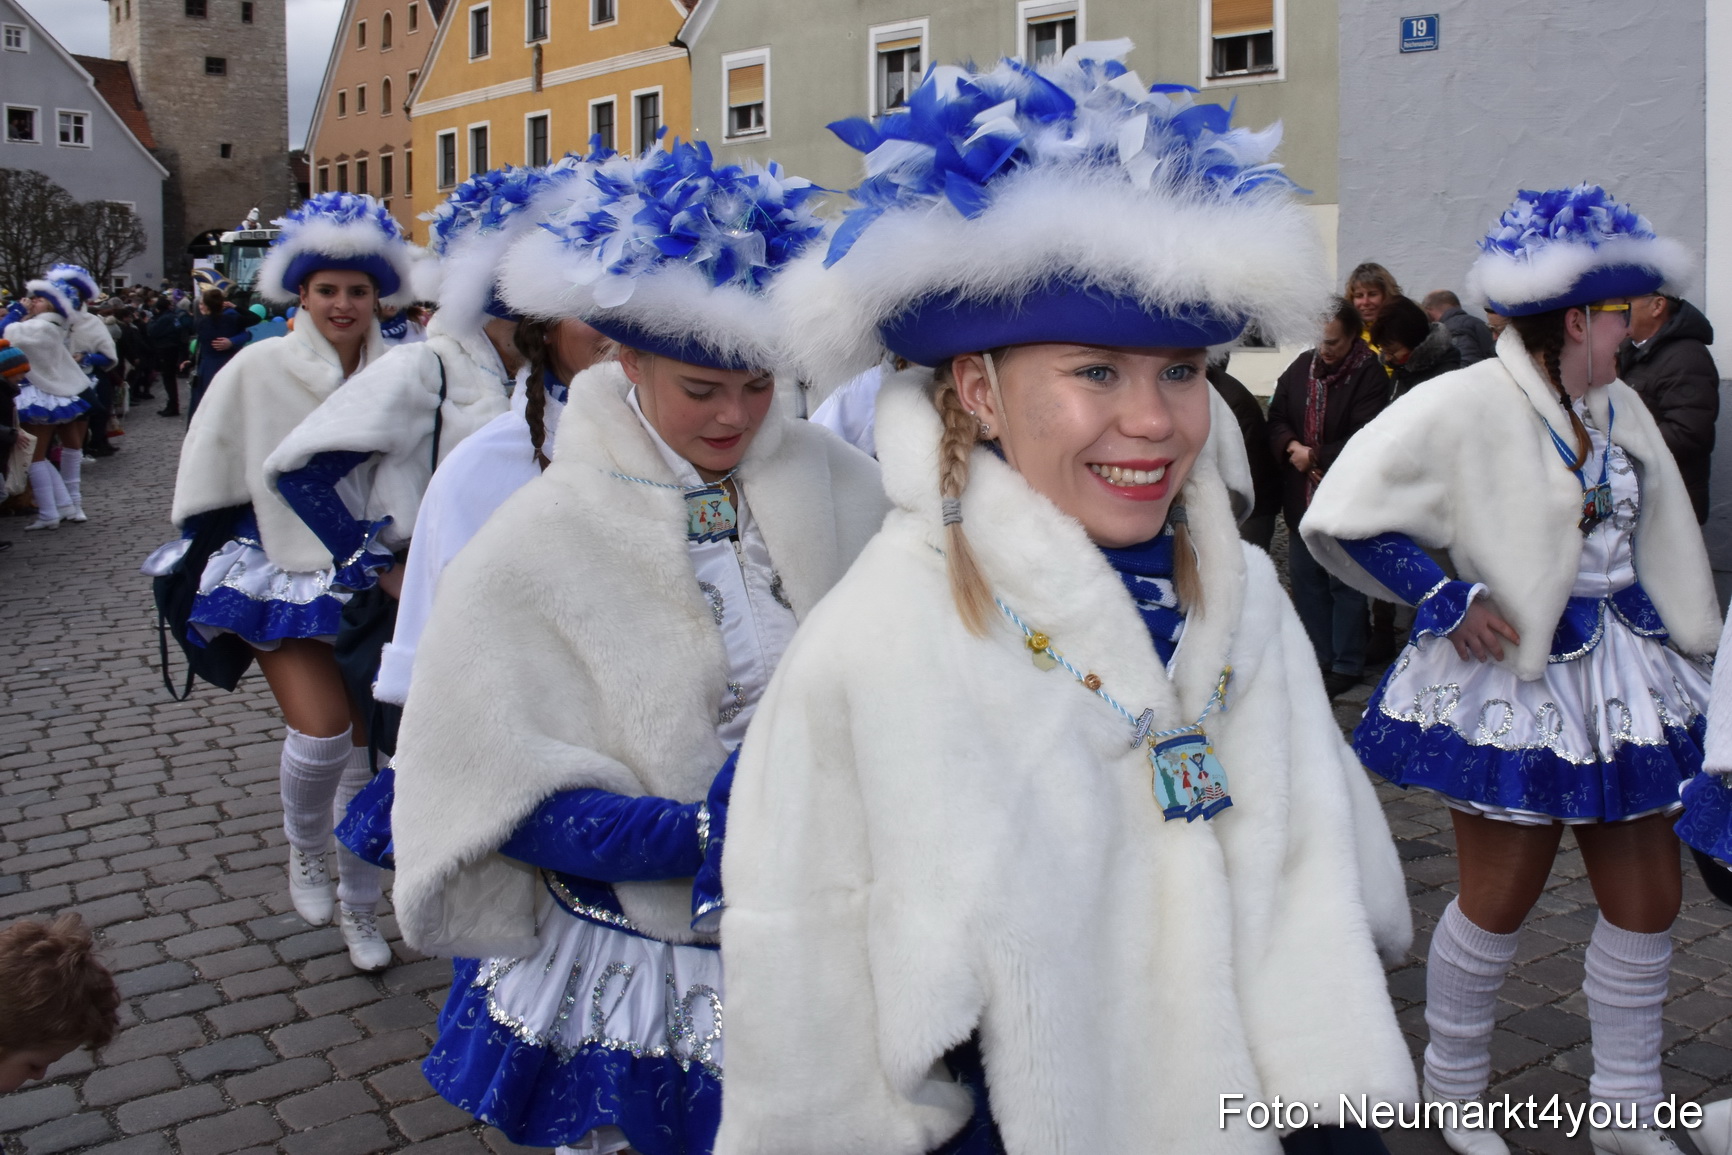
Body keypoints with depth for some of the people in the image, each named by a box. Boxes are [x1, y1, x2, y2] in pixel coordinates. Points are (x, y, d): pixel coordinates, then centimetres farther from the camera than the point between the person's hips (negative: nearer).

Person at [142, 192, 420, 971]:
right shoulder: (258, 370, -7)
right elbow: (208, 478, 1)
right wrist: (207, 571, 2)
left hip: (372, 581, 2)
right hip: (283, 577, -2)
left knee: (372, 747, 7)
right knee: (321, 733, -17)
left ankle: (358, 904, 27)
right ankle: (304, 846, 18)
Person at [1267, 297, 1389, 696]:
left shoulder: (1370, 376, -12)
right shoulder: (1301, 367, 5)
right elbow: (1276, 418, 7)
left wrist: (1315, 458, -14)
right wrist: (1293, 447, -12)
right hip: (1301, 496, 6)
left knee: (1344, 582, 1)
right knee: (1305, 577, 13)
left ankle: (1346, 665, 13)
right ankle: (1318, 657, 26)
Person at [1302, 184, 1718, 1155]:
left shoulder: (1619, 406, 8)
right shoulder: (1467, 408, -16)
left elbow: (1662, 542, 19)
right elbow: (1344, 518, -19)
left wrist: (1687, 648, 18)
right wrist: (1449, 600, -17)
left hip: (1621, 674, 7)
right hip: (1513, 683, -7)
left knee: (1649, 897, 10)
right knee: (1503, 897, 4)